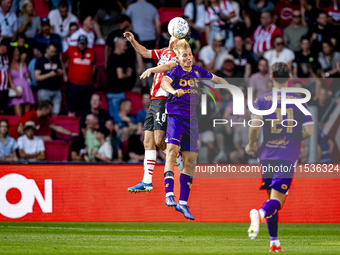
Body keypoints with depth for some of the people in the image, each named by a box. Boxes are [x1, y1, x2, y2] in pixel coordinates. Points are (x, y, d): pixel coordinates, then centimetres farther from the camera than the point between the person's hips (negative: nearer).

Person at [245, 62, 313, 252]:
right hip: (288, 156, -2)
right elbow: (308, 131, 0)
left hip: (267, 155, 2)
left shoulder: (262, 101, 3)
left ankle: (274, 242, 12)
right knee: (277, 200, -9)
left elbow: (255, 124, -12)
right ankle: (260, 214, -42)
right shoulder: (298, 101, 4)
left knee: (272, 198, 15)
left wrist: (251, 144, 6)